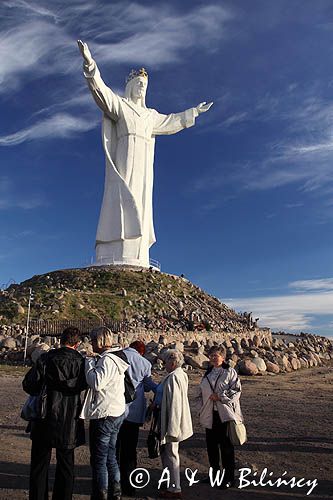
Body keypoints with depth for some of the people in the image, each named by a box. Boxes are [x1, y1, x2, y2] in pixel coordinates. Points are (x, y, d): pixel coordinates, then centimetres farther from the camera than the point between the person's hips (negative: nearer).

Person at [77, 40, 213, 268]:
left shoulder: (150, 115, 30)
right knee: (123, 202, -22)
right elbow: (101, 91, -6)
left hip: (143, 167, 6)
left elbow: (172, 122, 42)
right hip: (125, 162, -6)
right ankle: (116, 259, -30)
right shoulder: (119, 104, 12)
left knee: (139, 208, -6)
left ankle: (136, 261, -12)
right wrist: (90, 64, -22)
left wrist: (194, 111, 48)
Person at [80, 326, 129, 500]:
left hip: (104, 416, -10)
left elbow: (96, 382, -29)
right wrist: (93, 362, 6)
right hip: (116, 414, 10)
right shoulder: (114, 358, 10)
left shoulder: (107, 360, -21)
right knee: (110, 457, 21)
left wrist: (89, 362, -16)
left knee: (99, 460, 5)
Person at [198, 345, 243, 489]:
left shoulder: (230, 372, -6)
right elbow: (202, 392, 21)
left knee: (226, 446, 1)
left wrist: (220, 396, -18)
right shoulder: (208, 373, 13)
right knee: (211, 445, 14)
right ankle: (214, 473, 32)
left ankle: (229, 478, 15)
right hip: (210, 415, 6)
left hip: (225, 415, -6)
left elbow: (236, 390, -13)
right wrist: (202, 410, 17)